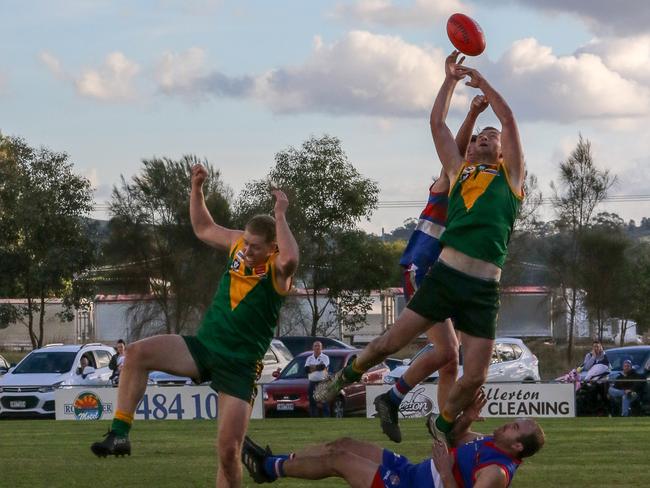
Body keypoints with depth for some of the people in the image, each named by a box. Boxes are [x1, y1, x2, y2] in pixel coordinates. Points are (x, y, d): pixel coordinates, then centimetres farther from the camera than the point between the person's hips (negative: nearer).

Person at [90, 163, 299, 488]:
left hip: (239, 366, -5)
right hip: (203, 347, 5)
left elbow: (290, 259, -41)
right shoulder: (238, 244, 3)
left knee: (228, 449, -8)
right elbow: (203, 228, 22)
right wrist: (197, 188, 11)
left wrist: (280, 215, -35)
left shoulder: (277, 268, -14)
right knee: (137, 353, -18)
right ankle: (120, 434, -17)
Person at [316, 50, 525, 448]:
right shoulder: (460, 171, 19)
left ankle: (443, 425, 23)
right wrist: (451, 80, 22)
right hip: (445, 274, 1)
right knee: (391, 342, 5)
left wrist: (480, 81, 14)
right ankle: (347, 377, 34)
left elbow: (508, 119, 6)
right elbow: (437, 124, 19)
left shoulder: (511, 173, 14)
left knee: (476, 376, -4)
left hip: (483, 288, -1)